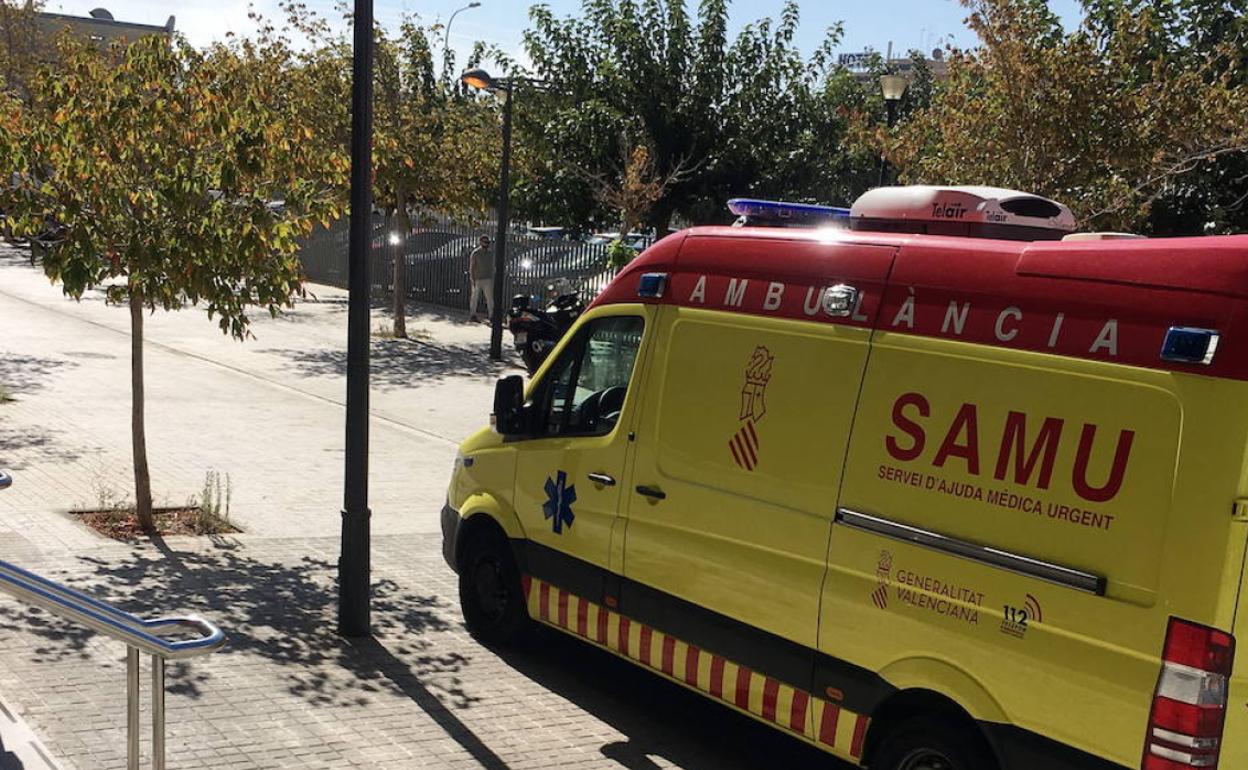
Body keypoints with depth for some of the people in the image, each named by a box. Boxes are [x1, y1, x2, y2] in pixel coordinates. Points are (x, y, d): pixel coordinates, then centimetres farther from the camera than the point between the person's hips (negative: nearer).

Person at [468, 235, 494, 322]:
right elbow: (471, 267, -7)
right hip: (477, 279, -4)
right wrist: (473, 280, -14)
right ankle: (473, 315, 10)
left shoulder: (490, 254, 10)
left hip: (488, 279, 4)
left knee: (490, 298, -1)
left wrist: (493, 279, 11)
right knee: (474, 297, 3)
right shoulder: (475, 253, -5)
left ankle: (491, 315, 1)